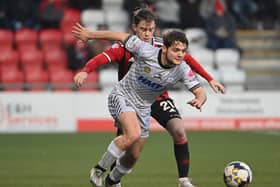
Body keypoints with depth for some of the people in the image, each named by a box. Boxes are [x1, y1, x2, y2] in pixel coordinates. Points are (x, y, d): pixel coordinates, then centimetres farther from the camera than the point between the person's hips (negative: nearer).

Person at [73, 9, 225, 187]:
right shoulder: (126, 47, -18)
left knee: (179, 131, -18)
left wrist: (210, 79, -2)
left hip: (158, 97, 2)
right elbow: (102, 58, -34)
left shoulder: (162, 46, -10)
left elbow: (188, 59, 0)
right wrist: (86, 71, -54)